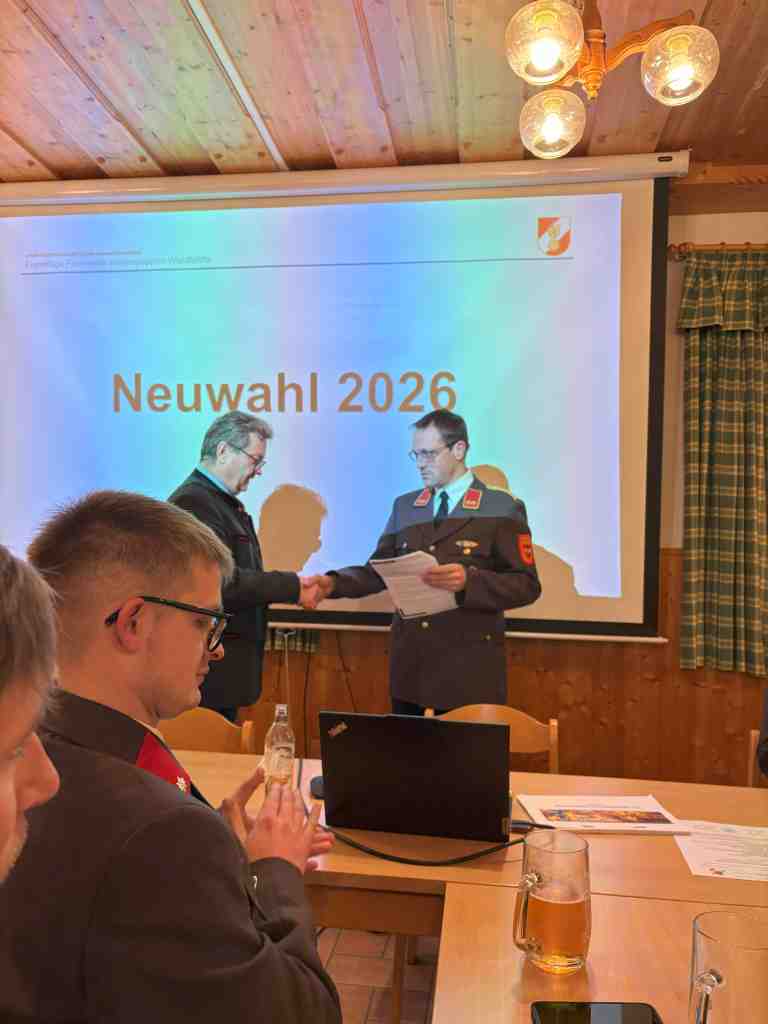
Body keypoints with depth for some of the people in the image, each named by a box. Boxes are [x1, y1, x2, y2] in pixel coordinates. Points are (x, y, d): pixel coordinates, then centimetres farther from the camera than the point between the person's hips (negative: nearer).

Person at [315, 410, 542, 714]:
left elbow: (527, 585, -9)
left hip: (469, 667, -4)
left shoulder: (502, 509, -5)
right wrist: (333, 583, -8)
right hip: (409, 663, 4)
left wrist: (469, 580, -25)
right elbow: (378, 571, 9)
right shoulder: (404, 506, 10)